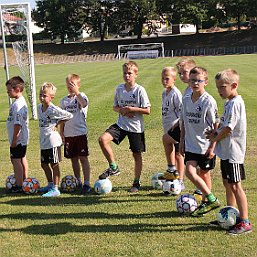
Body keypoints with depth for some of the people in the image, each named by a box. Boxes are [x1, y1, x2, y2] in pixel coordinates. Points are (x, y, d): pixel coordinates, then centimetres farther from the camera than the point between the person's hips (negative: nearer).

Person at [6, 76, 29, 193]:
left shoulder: (17, 104, -22)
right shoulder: (22, 101, 10)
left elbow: (17, 124, -24)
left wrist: (14, 139, -20)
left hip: (18, 139, -10)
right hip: (23, 138, 10)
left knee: (15, 160, -5)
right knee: (22, 158, 17)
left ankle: (19, 186, -2)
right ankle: (24, 182, 28)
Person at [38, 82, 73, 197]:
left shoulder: (54, 110, -17)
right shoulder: (39, 107, 6)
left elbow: (69, 116, -13)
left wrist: (57, 124, -8)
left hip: (53, 141, -8)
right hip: (43, 141, 8)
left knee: (54, 165, 0)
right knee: (44, 164, 17)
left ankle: (55, 189, 6)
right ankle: (50, 185, 33)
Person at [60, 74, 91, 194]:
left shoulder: (81, 96, -4)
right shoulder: (64, 100, 11)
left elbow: (84, 104, -30)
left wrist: (76, 92, -36)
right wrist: (61, 132, 11)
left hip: (80, 133, -5)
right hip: (68, 134, 5)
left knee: (83, 158, -3)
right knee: (73, 159, 11)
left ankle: (86, 183, 2)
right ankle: (78, 182, 23)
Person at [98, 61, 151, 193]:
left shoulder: (140, 90, -11)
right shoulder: (119, 89, 2)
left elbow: (147, 110, -11)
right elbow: (115, 107, 11)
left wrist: (131, 109, -19)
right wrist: (121, 110, -10)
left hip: (136, 127, -3)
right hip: (121, 124, 4)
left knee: (137, 154, 6)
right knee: (103, 139, -18)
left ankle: (136, 182, 24)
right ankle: (113, 167, -1)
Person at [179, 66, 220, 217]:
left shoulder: (209, 101, -13)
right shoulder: (186, 100, 4)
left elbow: (216, 126, -11)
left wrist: (212, 147, -13)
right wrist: (182, 141, 13)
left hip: (206, 146, -5)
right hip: (191, 145, 5)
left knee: (204, 174, 3)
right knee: (190, 172, -3)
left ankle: (206, 202, 20)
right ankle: (211, 200, 10)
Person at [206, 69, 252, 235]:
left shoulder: (235, 103, -18)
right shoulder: (229, 102, 13)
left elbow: (228, 129, -21)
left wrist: (215, 139, -7)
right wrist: (215, 132, 2)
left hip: (233, 152, -10)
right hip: (226, 151, 10)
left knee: (235, 185, -7)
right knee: (227, 183, 17)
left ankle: (245, 222, -1)